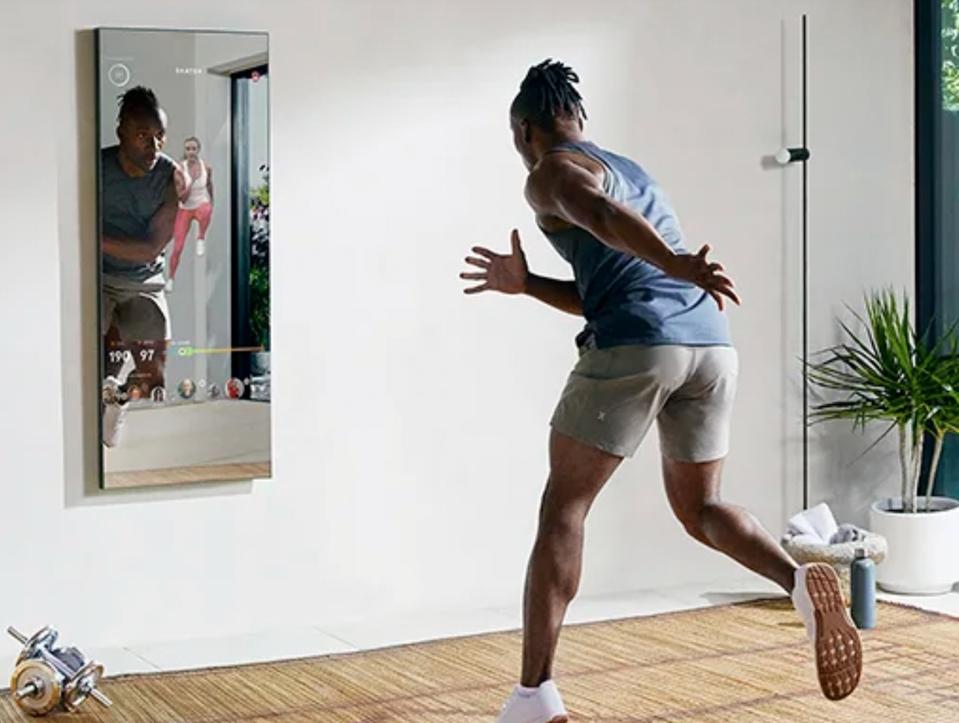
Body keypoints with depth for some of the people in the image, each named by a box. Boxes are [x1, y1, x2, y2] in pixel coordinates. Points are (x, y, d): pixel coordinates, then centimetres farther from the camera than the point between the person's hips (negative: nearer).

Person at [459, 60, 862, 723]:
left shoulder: (552, 171, 7)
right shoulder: (631, 171, 32)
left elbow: (601, 215, -17)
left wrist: (676, 265, -32)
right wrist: (525, 284, 32)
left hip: (635, 348, -7)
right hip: (712, 344, 7)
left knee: (563, 510, 5)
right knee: (700, 507, 20)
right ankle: (801, 581, -9)